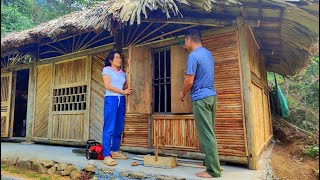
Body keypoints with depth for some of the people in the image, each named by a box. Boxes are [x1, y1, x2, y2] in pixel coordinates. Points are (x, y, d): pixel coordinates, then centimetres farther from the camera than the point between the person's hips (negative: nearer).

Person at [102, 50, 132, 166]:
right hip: (111, 99, -6)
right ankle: (106, 156, -5)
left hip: (121, 100, 6)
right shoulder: (107, 70, 3)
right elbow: (107, 85, -9)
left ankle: (115, 152, 18)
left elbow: (125, 87, 19)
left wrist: (128, 91, -3)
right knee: (109, 128, -8)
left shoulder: (122, 73, 19)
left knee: (119, 128, 7)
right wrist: (123, 91, -12)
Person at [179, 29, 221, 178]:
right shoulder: (208, 53, 14)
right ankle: (211, 161, 27)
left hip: (201, 98, -9)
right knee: (209, 132, 16)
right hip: (211, 95, 9)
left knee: (206, 134, -4)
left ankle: (213, 170, 3)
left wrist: (182, 93, 2)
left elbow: (189, 81, -17)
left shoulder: (193, 56, -14)